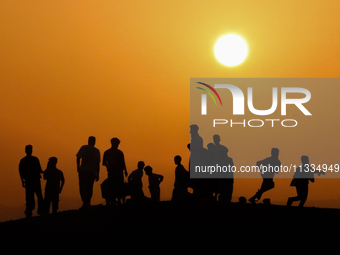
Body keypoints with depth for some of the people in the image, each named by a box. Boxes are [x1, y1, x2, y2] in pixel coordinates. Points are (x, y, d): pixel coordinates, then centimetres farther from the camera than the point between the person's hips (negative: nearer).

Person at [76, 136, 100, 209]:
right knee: (89, 188, 10)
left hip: (83, 171, -2)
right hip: (92, 172, 2)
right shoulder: (96, 151, 11)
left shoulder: (83, 148, 6)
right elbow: (97, 163, 8)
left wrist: (78, 167, 3)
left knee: (82, 188, -1)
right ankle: (87, 203, 4)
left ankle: (85, 203, -16)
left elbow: (78, 158, -4)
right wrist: (97, 174, 10)